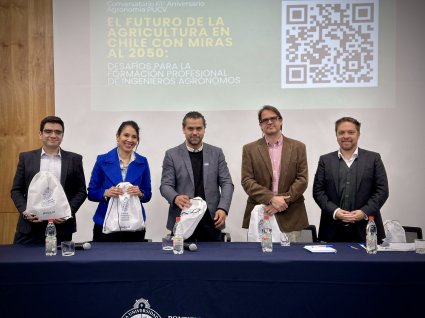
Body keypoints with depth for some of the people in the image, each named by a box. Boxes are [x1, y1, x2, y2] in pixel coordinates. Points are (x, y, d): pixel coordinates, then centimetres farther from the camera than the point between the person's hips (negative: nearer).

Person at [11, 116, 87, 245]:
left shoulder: (74, 159, 7)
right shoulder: (26, 158, 9)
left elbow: (81, 191, 7)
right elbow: (16, 190, 9)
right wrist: (24, 211, -8)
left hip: (61, 226, 0)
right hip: (30, 226, 1)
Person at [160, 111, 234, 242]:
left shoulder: (216, 153, 8)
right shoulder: (172, 154, 3)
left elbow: (226, 183, 4)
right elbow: (165, 185, -1)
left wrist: (223, 208, -12)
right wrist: (176, 197, -23)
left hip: (211, 220, 1)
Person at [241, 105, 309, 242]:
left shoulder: (298, 147, 7)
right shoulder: (249, 149, 6)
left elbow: (302, 179, 2)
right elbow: (246, 181, -2)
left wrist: (283, 201, -11)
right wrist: (271, 198, -14)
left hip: (290, 216, 1)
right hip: (259, 215, 0)